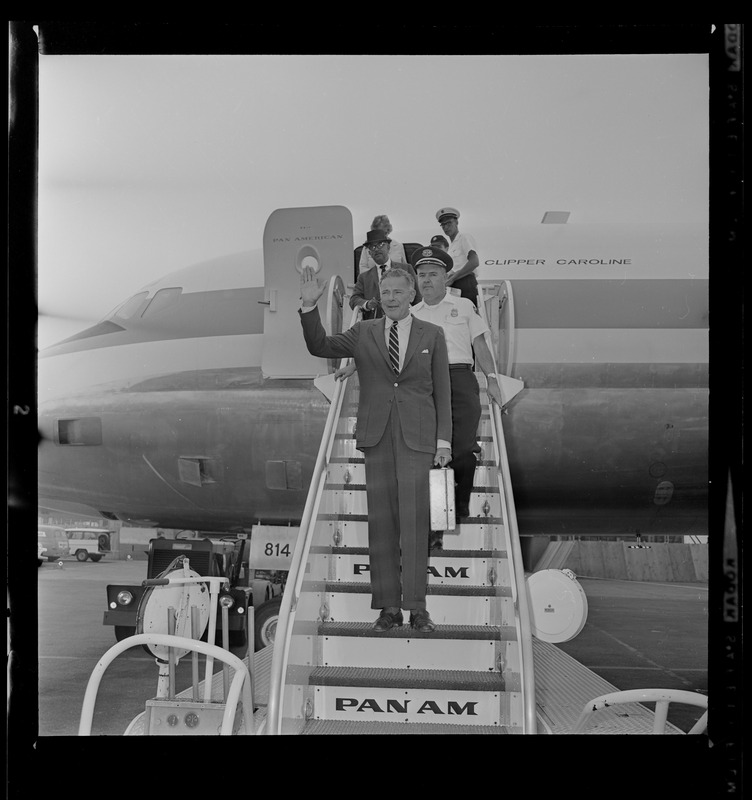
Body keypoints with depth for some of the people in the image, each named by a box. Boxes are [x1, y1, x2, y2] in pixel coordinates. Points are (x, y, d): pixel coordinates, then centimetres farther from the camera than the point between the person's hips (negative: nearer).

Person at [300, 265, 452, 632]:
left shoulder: (432, 335, 8)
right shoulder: (363, 333, 11)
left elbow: (442, 391, 7)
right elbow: (319, 347, 3)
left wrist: (444, 440, 0)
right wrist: (309, 307, -11)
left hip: (416, 436, -1)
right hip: (376, 436, 2)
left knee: (414, 520, -7)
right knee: (381, 520, 2)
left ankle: (417, 607, -3)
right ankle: (388, 606, 8)